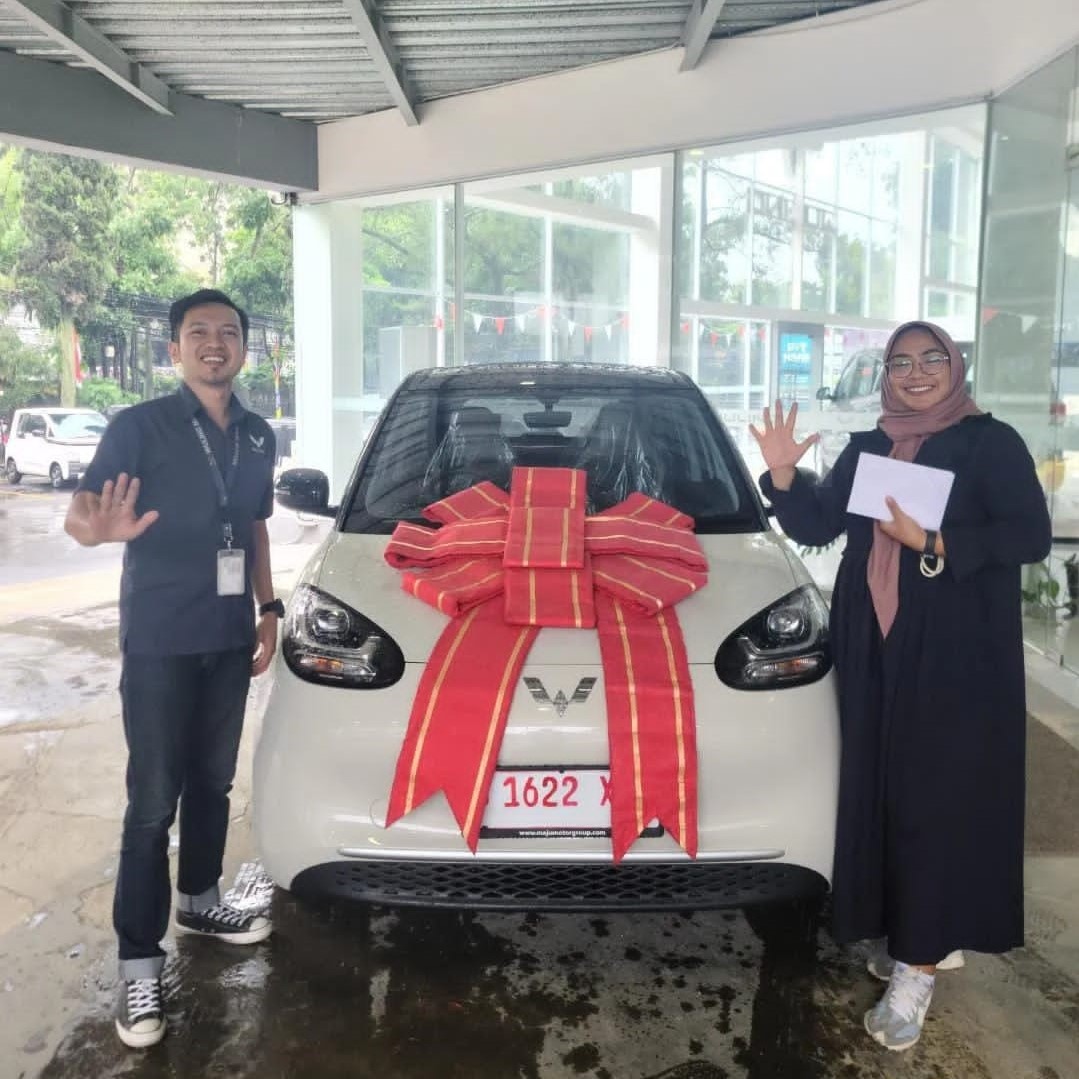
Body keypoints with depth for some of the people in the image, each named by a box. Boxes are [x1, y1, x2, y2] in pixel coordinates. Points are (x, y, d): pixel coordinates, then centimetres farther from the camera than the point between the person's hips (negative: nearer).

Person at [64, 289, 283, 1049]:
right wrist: (100, 527, -40)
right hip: (159, 640, -5)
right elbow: (80, 509, -16)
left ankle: (199, 900, 38)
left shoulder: (258, 436, 8)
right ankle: (139, 963, 8)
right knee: (153, 800, -2)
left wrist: (268, 608, 12)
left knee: (213, 781, 18)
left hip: (229, 637, 5)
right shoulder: (140, 426, -9)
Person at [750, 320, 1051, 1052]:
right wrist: (783, 474, -8)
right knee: (883, 793, 9)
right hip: (875, 652, 5)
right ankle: (930, 936, 25)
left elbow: (1031, 537, -10)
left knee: (939, 798, -3)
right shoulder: (866, 449, 13)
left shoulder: (991, 443, -2)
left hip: (959, 654, -5)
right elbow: (816, 527, 8)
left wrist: (931, 542, -19)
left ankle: (918, 966, 4)